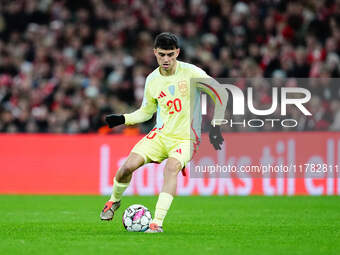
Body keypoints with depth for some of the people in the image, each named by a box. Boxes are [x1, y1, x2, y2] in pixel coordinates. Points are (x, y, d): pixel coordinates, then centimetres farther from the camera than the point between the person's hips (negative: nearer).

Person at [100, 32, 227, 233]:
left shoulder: (191, 73, -10)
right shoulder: (152, 80, 4)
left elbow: (220, 95, -4)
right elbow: (146, 111, 18)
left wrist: (215, 127, -9)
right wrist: (123, 119, 2)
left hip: (187, 137, -4)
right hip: (161, 134, 4)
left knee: (171, 167, -33)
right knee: (128, 166, -12)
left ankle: (157, 222, -34)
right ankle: (114, 201, 20)